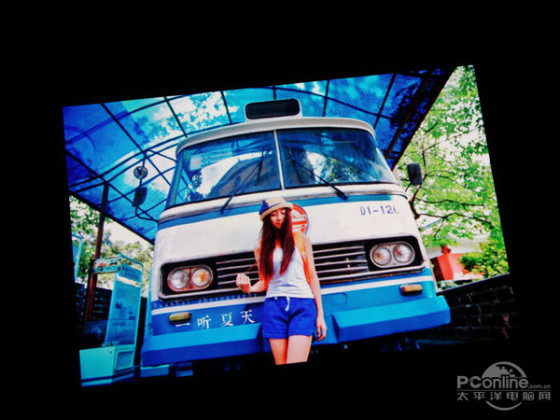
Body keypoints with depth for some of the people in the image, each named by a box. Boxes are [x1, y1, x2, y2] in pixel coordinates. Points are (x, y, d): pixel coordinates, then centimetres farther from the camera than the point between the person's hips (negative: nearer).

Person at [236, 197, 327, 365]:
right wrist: (249, 288, -8)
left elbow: (312, 277, 11)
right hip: (274, 305, 1)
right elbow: (264, 282, 16)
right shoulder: (261, 247, 14)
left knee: (295, 366, -15)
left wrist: (320, 314, 6)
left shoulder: (301, 239, 13)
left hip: (302, 304, -1)